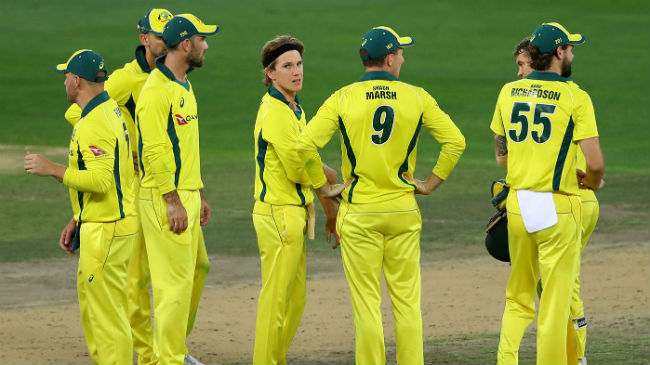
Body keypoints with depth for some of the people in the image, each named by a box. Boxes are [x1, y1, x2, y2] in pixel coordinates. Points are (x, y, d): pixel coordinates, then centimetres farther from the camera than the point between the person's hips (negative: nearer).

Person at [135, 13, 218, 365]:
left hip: (187, 195, 10)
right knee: (173, 282, -9)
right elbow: (154, 150, -20)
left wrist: (199, 195, 22)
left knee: (185, 278, 13)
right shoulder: (157, 89, -15)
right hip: (166, 200, -10)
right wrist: (173, 201, -22)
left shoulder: (183, 86, 16)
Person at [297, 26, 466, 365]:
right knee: (407, 302, 7)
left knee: (366, 303, 1)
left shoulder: (343, 98, -3)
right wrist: (431, 183, 6)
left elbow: (305, 143, -13)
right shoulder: (416, 97, 0)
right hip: (403, 210, 1)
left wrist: (323, 186, -1)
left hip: (359, 212, -1)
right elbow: (455, 141, -2)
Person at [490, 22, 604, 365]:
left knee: (518, 298, 15)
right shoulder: (574, 97, -10)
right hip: (558, 206, -5)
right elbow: (595, 163, -14)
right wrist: (592, 182, 7)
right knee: (555, 301, 2)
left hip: (517, 204, 5)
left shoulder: (508, 92, 6)